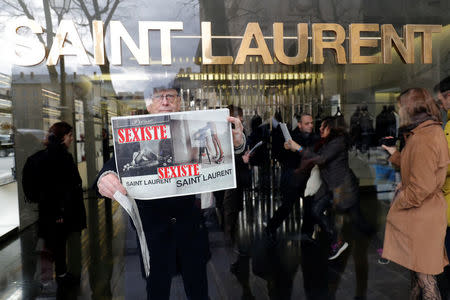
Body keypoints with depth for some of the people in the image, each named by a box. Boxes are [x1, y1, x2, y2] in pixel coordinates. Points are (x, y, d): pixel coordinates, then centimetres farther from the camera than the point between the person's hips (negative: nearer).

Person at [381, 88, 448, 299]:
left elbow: (421, 187, -26)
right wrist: (395, 154, 22)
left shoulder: (422, 139, -23)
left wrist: (398, 203, -12)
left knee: (424, 276, 2)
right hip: (422, 215, 10)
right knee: (417, 269, 21)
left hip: (421, 217, -10)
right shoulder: (433, 131, 10)